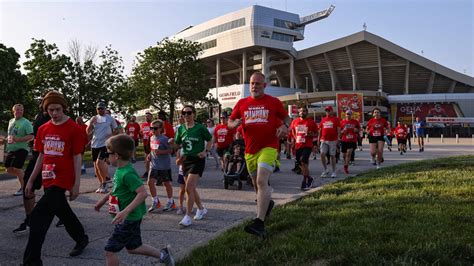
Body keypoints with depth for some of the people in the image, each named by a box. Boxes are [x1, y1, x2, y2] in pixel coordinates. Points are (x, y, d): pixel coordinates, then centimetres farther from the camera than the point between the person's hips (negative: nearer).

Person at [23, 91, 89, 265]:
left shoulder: (73, 128, -9)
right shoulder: (43, 129, 8)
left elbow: (77, 157, -8)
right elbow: (41, 156, 14)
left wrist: (76, 184, -10)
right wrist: (31, 181, 13)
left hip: (62, 180, -7)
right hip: (48, 180, 7)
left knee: (38, 216, -13)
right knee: (63, 212, 20)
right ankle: (82, 239, 42)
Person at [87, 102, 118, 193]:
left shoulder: (110, 118, 1)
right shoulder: (94, 118, 8)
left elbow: (116, 129, 9)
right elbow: (88, 132, 5)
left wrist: (112, 135, -9)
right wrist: (91, 123, -9)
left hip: (105, 144, -5)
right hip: (95, 144, 5)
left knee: (99, 162, -21)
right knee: (96, 165, 9)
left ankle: (104, 182, -3)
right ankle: (101, 185, 23)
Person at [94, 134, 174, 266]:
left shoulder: (127, 173, -26)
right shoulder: (120, 169, 3)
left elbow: (143, 193, -32)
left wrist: (125, 212, -34)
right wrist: (103, 200, 23)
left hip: (129, 218, -9)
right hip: (129, 217, 9)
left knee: (110, 250, 1)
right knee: (133, 247, 22)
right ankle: (163, 254, 30)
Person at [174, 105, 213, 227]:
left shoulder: (200, 128, -6)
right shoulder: (181, 128, 6)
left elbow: (210, 140, 4)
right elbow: (177, 144, 15)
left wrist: (205, 151, -8)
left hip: (197, 160, -6)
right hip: (185, 160, 6)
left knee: (189, 188, -15)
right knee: (191, 188, 14)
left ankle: (188, 217, -7)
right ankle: (201, 209, 36)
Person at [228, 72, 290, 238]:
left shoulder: (274, 102, 2)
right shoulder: (242, 103, 9)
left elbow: (286, 117, 12)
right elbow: (230, 122, 13)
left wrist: (285, 126, -10)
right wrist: (235, 123, -10)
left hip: (268, 147, -4)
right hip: (250, 149, 5)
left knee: (262, 181, -20)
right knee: (256, 183, 16)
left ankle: (259, 223, -21)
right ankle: (267, 202, 48)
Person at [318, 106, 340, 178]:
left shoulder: (336, 119, 1)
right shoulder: (323, 119, 12)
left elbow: (338, 130, -1)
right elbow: (320, 130, 16)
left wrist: (338, 139, -9)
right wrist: (319, 139, 11)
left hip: (333, 140, -3)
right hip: (324, 140, 3)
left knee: (332, 156, 4)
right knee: (322, 155, -7)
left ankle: (333, 172, 14)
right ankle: (325, 170, 8)